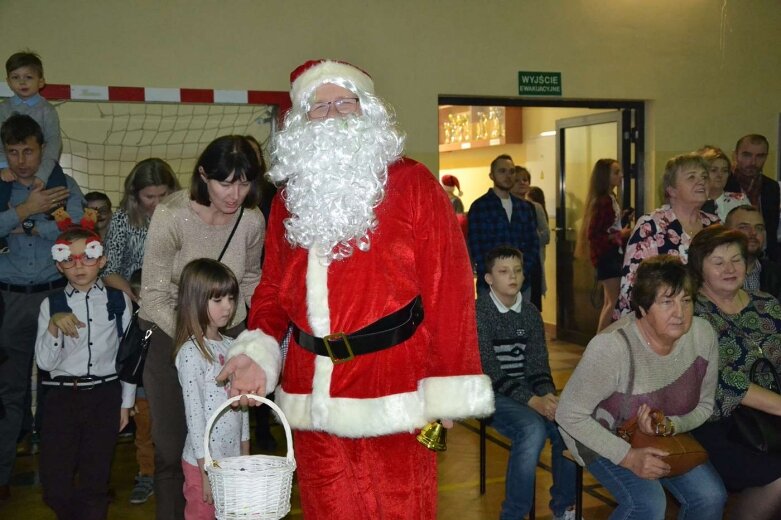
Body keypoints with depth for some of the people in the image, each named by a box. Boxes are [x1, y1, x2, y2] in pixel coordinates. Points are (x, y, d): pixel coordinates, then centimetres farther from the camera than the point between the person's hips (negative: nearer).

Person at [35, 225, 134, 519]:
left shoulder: (118, 301, 2)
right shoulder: (52, 305, 2)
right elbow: (45, 362, -3)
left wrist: (126, 402, 6)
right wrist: (53, 325, -18)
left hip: (105, 395, -1)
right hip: (62, 395, 1)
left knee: (95, 481, 4)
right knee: (54, 482, 2)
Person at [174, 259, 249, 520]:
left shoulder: (232, 346, 6)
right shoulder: (191, 352, -14)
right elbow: (194, 414, -15)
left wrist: (246, 457, 13)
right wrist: (205, 471, -14)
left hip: (234, 458, 6)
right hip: (204, 462, -6)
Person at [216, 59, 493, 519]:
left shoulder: (412, 184, -3)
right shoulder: (288, 198, 13)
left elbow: (449, 288, -7)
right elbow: (274, 289, 17)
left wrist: (447, 393, -10)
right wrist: (258, 353, -1)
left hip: (392, 399, -4)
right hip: (312, 401, 5)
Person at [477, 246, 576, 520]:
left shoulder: (530, 313, 7)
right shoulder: (478, 312, -10)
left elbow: (538, 366, 4)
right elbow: (491, 372, -17)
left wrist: (548, 396, -17)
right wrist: (533, 401, -25)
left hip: (528, 390, 5)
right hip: (491, 393, -5)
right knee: (533, 428, -31)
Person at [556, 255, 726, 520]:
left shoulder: (702, 335, -16)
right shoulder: (611, 347, -32)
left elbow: (704, 406, -1)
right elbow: (569, 414, -23)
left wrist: (671, 425, -22)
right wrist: (628, 456, -27)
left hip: (663, 436, 5)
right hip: (599, 435, -5)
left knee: (711, 496, -14)